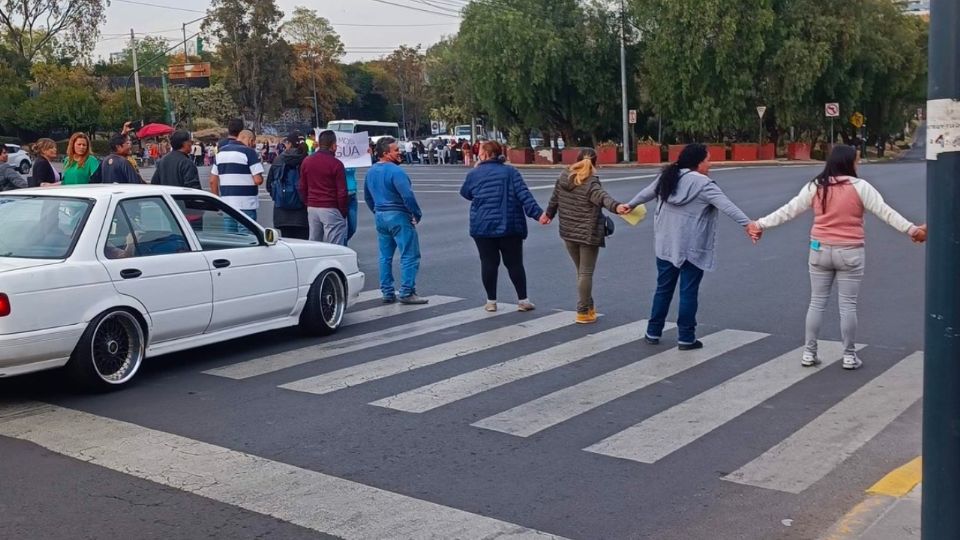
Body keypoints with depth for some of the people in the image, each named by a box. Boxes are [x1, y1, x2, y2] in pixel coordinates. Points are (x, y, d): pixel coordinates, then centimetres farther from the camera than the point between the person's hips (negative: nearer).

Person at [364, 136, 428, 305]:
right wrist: (417, 214, -11)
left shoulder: (371, 172, 10)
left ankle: (387, 292, 16)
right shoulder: (395, 171, -17)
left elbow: (368, 197, 19)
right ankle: (407, 293, -4)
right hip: (399, 216, -8)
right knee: (410, 255, -2)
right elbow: (408, 196, -23)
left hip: (380, 217, 8)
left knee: (385, 256, 13)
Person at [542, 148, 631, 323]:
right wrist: (616, 206, -53)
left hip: (568, 232, 6)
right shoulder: (591, 183, -15)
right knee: (586, 273, 1)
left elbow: (554, 198, 17)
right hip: (588, 234, -6)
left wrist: (549, 214, 35)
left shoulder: (564, 177, 4)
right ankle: (583, 312, 6)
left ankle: (588, 307, 27)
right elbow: (603, 197, -35)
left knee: (581, 271, 18)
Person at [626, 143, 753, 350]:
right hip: (692, 248, -6)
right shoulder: (703, 184, -13)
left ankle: (653, 333, 22)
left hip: (666, 245, 6)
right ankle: (686, 338, 7)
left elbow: (647, 192, 24)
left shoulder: (668, 178, 8)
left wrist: (631, 205, 41)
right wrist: (747, 223, -31)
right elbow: (726, 206, -24)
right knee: (689, 292, 2)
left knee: (663, 289, 16)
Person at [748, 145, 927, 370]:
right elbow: (885, 212, -11)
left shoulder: (815, 187, 1)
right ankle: (849, 356, 11)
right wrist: (912, 229, -8)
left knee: (817, 302, 11)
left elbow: (788, 210, 3)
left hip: (820, 251, 3)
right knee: (848, 305, 4)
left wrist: (761, 224, 10)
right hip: (849, 253, -3)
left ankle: (809, 353, 15)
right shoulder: (859, 186, -8)